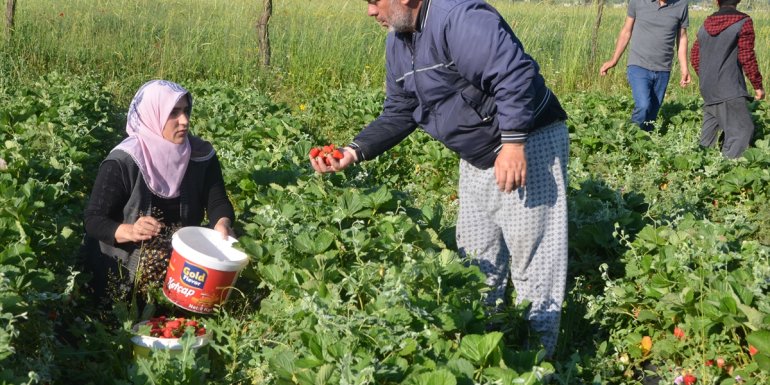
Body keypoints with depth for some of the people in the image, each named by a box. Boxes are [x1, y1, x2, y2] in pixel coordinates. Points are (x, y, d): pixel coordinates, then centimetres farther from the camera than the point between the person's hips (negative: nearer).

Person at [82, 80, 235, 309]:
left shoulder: (201, 155, -5)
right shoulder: (123, 163, -18)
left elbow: (217, 201, -4)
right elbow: (94, 221, -18)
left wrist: (222, 225, -28)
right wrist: (129, 231, -39)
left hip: (183, 261, 5)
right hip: (123, 270, -5)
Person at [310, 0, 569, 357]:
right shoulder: (398, 42, 6)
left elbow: (515, 73, -33)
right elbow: (399, 113, 11)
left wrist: (513, 142, -34)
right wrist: (355, 150, -2)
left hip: (527, 145, -10)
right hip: (478, 159, 10)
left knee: (530, 258, -5)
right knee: (477, 259, 17)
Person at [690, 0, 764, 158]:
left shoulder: (705, 25, 11)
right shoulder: (743, 22, -8)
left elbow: (695, 56, 18)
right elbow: (747, 58, -12)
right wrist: (758, 85, -3)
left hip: (707, 89, 7)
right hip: (729, 90, -7)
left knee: (710, 127, 19)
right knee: (742, 129, -7)